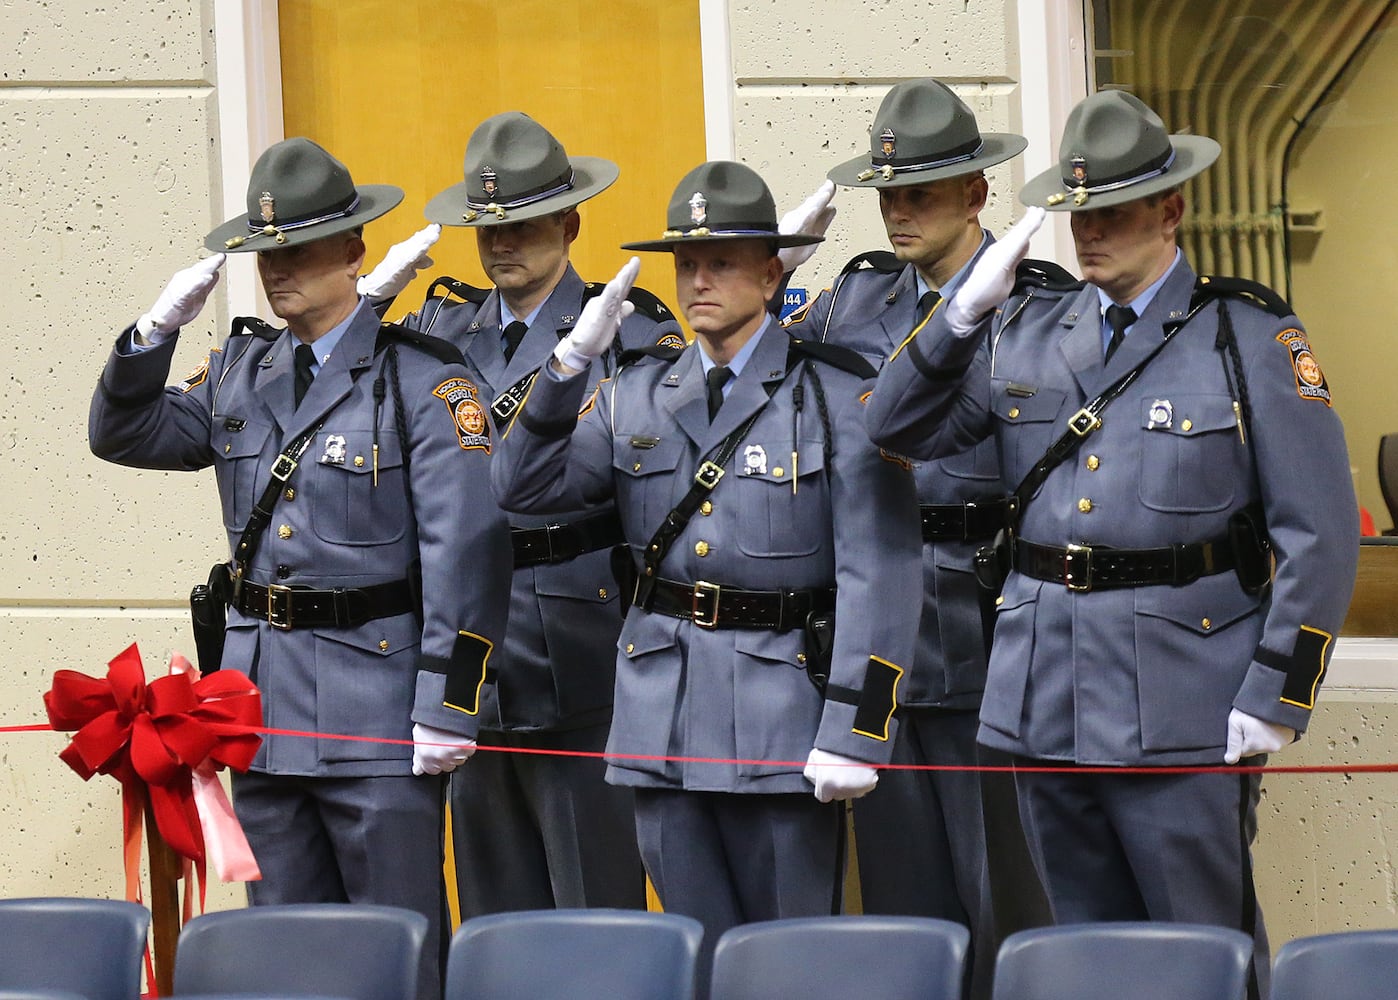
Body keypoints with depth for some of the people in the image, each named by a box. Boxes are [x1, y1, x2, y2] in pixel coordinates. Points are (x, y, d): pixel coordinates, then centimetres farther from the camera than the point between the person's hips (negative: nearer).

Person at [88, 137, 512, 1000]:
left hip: (377, 699, -6)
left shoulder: (425, 381, -7)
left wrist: (448, 704, -16)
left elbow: (467, 549, -11)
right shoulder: (240, 371, 11)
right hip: (264, 701, 6)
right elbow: (123, 435, 16)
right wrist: (157, 332, -1)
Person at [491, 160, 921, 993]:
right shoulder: (637, 400, 12)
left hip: (782, 709, -4)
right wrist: (570, 365, -8)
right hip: (666, 717, 4)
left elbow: (879, 575, -7)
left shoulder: (839, 398, -3)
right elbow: (524, 487, 3)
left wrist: (855, 732, -14)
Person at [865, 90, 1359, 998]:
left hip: (1182, 710, -4)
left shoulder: (1253, 340, -1)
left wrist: (1273, 702, -9)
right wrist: (966, 311, -4)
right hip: (1047, 707, 5)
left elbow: (1319, 538, -4)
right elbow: (899, 429, 9)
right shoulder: (1025, 336, 12)